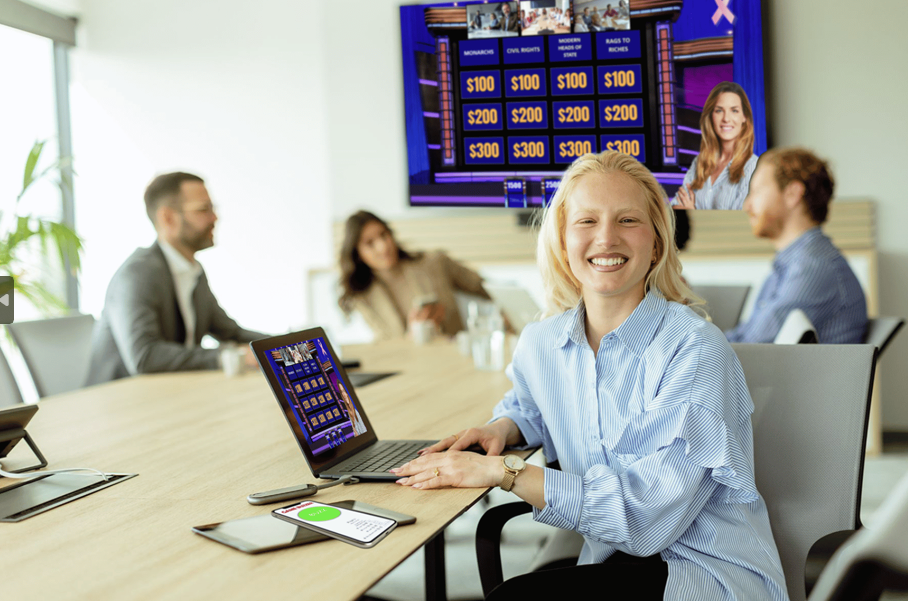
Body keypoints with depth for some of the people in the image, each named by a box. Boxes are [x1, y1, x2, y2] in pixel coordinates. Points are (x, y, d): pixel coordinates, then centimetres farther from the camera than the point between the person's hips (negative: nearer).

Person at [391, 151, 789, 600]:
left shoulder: (694, 348, -16)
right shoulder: (539, 343, 2)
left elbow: (650, 514, -23)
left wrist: (505, 471, -21)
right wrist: (502, 429, 5)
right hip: (614, 561, 5)